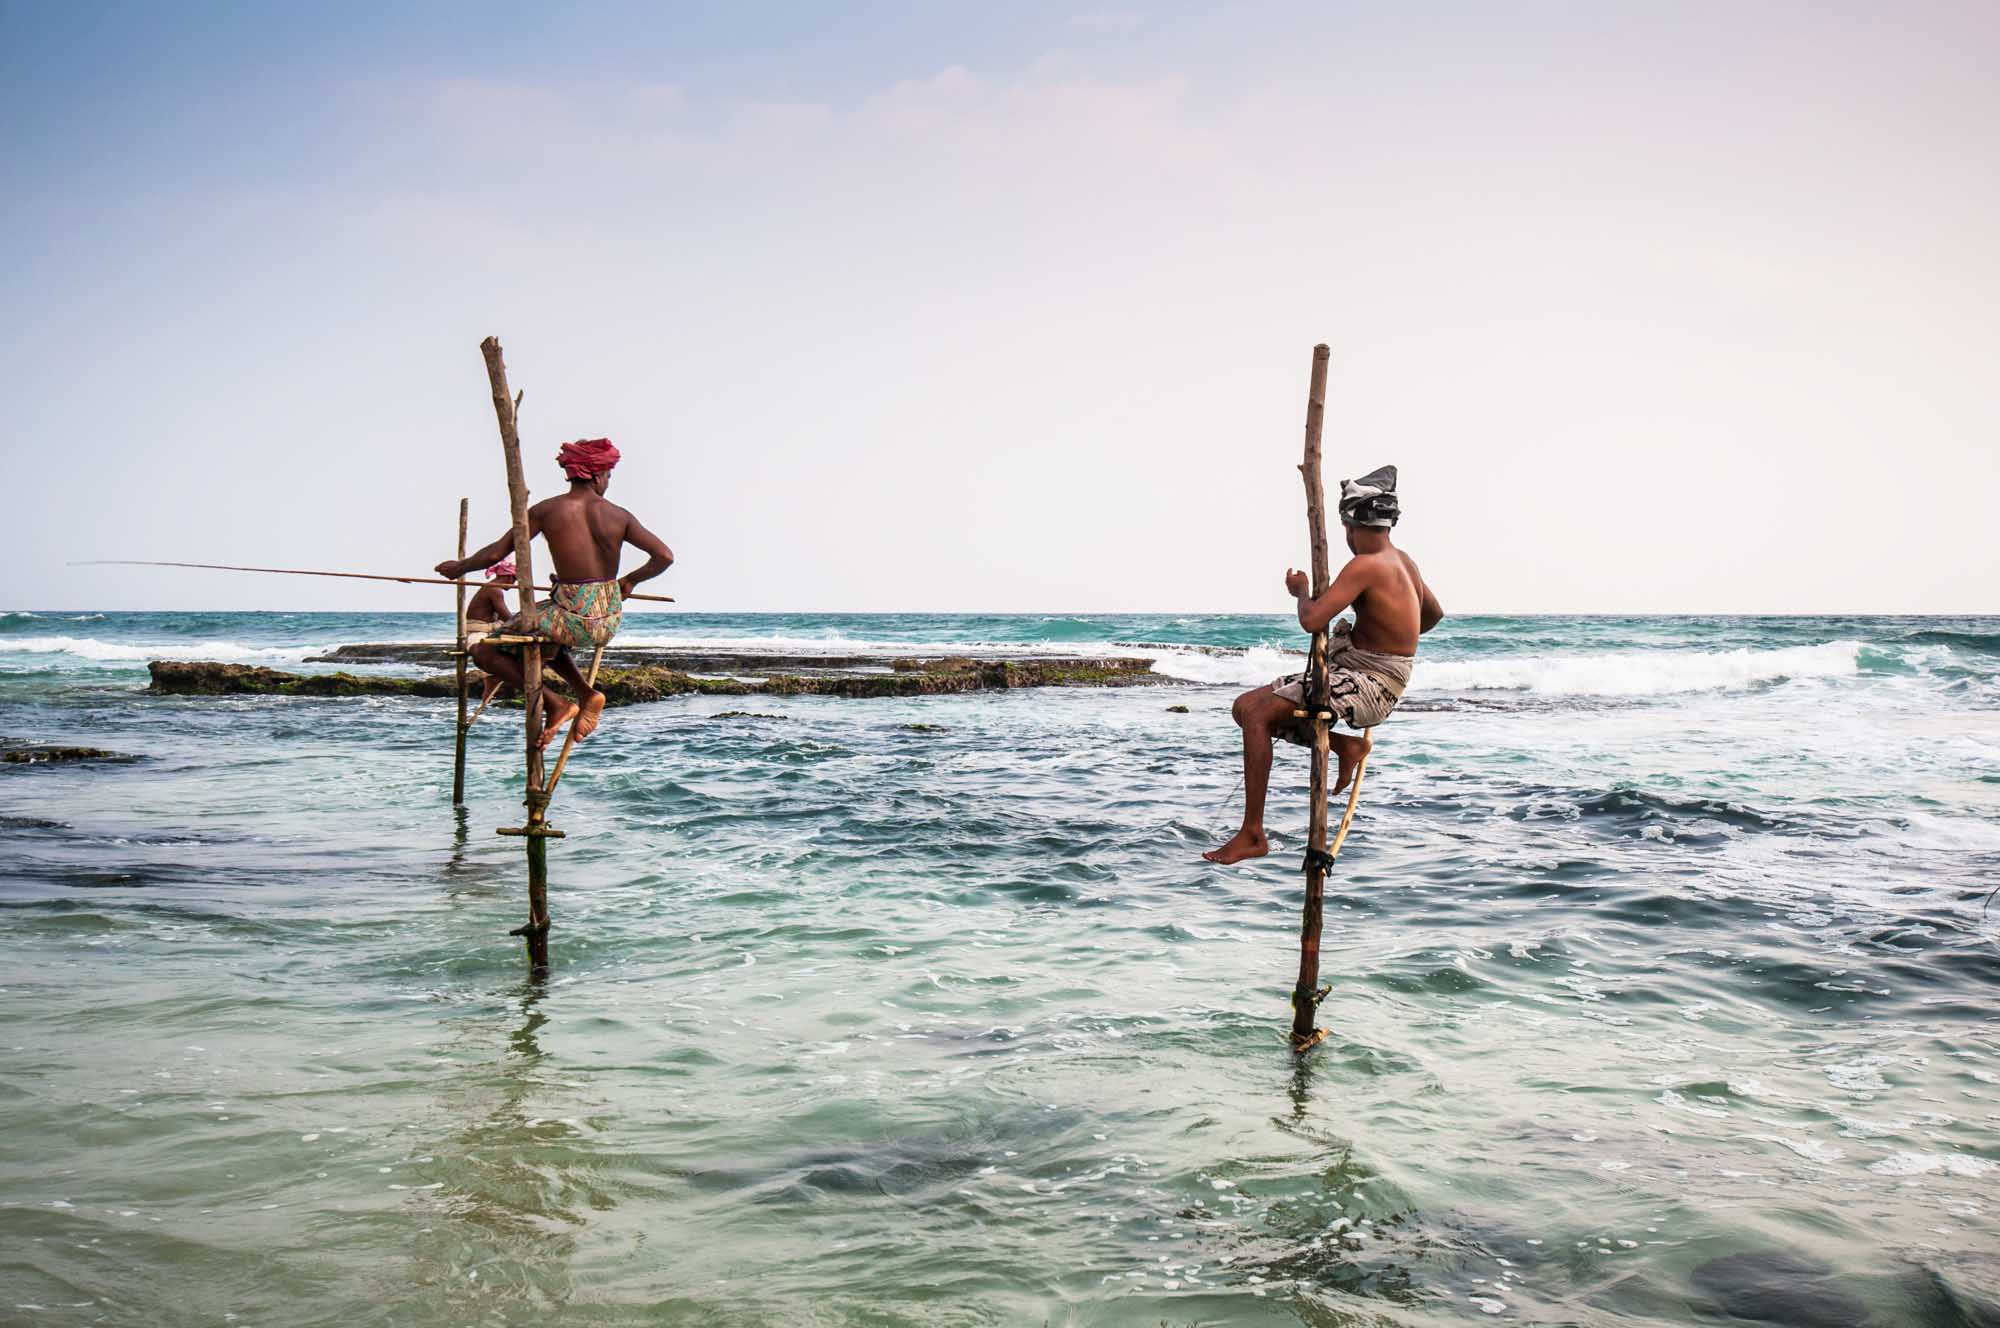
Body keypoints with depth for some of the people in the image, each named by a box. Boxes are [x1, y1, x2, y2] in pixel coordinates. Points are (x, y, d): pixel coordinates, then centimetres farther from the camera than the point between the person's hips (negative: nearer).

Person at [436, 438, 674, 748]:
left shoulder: (546, 511, -6)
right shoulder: (619, 516, 1)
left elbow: (495, 553, -6)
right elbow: (665, 556, -2)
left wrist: (459, 567, 14)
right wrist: (629, 581, 17)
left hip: (573, 618, -5)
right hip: (610, 621, 5)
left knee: (483, 650, 11)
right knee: (545, 635, 35)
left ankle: (554, 703, -2)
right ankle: (586, 693, 16)